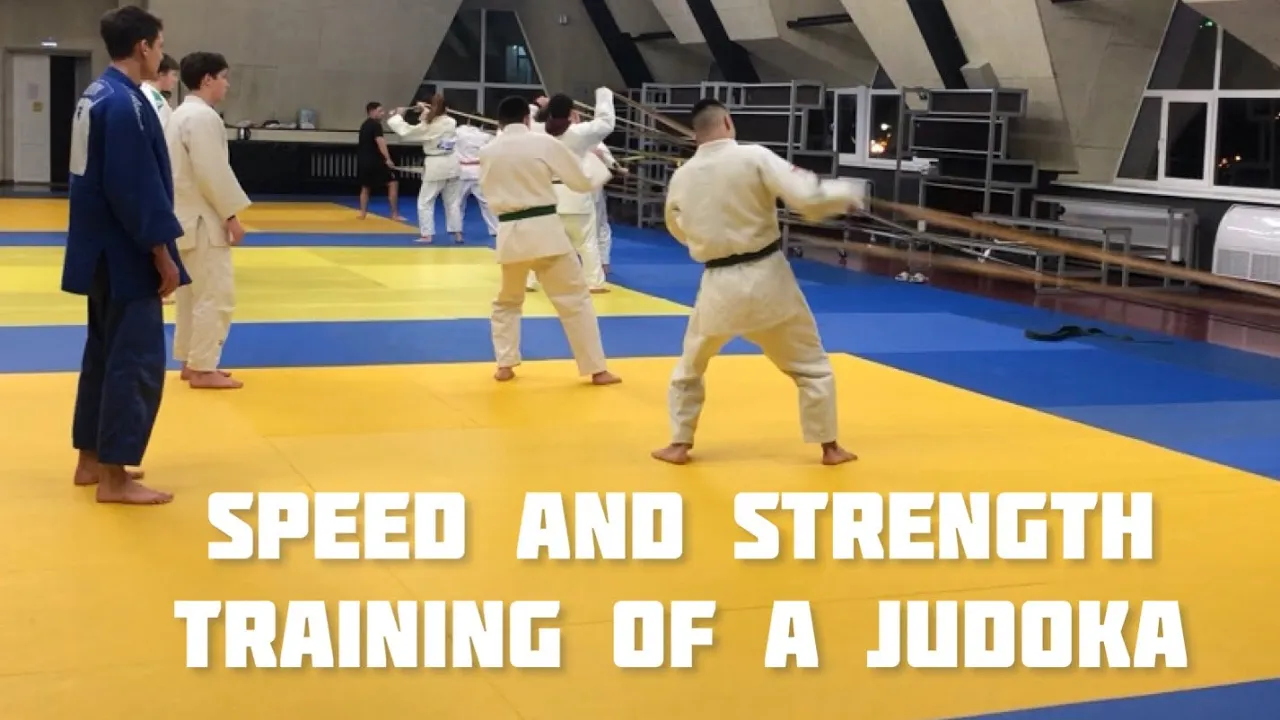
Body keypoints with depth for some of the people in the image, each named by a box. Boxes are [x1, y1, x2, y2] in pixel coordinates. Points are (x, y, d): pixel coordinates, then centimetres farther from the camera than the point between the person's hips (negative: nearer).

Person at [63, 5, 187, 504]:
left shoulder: (96, 95, 12)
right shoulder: (126, 104, -20)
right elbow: (138, 189, -23)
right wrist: (162, 254, -17)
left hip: (103, 250, 10)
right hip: (127, 255, -10)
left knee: (105, 350, 17)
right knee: (136, 359, -6)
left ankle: (91, 460, 25)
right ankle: (114, 477, -1)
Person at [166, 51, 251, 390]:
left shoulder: (182, 114, 16)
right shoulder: (203, 117, -17)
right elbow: (212, 173, -23)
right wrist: (231, 215, -16)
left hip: (188, 216, 11)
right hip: (203, 220, -11)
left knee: (193, 292, 16)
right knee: (215, 294, -7)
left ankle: (190, 362, 22)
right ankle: (202, 369, -4)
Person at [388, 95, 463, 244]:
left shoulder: (428, 126, -14)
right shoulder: (451, 122, 1)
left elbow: (406, 130, -8)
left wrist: (398, 115, 7)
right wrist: (425, 111, 20)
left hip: (435, 166, -5)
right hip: (451, 164, 5)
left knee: (425, 202, 5)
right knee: (453, 201, 13)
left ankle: (427, 235, 1)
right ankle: (457, 234, 13)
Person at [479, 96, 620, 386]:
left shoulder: (488, 152, 3)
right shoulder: (544, 142, -6)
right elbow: (583, 181, 1)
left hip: (509, 233, 3)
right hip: (544, 229, -3)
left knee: (507, 301, 24)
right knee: (575, 299, 6)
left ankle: (505, 364, 19)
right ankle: (597, 369, 6)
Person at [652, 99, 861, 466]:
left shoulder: (681, 177, -1)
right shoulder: (754, 157, -13)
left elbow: (679, 230, 16)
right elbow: (807, 198, -19)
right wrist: (847, 192, -1)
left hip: (719, 285, 2)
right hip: (767, 278, -2)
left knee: (690, 366, 24)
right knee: (811, 366, 15)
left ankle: (679, 445, 25)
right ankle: (829, 447, 20)